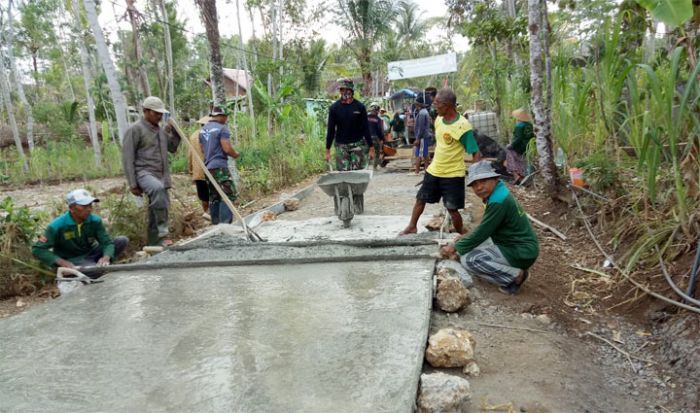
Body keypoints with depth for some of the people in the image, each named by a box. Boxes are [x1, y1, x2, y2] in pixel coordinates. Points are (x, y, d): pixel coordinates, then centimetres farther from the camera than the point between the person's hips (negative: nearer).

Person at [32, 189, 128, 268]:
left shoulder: (95, 220, -12)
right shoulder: (57, 226, -20)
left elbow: (107, 242, -14)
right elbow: (37, 249, -17)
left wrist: (106, 257, -38)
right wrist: (61, 262, -31)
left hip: (91, 254, 4)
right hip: (72, 260, -4)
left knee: (122, 240, -13)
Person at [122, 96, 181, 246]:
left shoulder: (161, 130, 16)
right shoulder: (135, 130, -5)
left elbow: (172, 148, 23)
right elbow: (127, 159, -8)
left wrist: (175, 132, 6)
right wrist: (133, 184, -13)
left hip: (161, 176, 8)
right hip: (144, 173, -8)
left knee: (158, 209, 8)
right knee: (157, 188, -38)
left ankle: (155, 243, 19)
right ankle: (162, 232, -35)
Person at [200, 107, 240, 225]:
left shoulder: (203, 130, 16)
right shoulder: (222, 128, -9)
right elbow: (227, 149, -15)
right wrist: (235, 154, 3)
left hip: (208, 167, 8)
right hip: (220, 166, -8)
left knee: (214, 197, 12)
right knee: (229, 195, -9)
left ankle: (216, 224, 14)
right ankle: (225, 224, -17)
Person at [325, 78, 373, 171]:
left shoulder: (359, 107, 0)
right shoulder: (334, 107, 2)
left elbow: (366, 128, 2)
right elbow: (331, 130, 3)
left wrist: (370, 147, -1)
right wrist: (327, 150, 1)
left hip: (358, 144, 0)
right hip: (341, 146, 0)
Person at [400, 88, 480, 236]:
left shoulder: (462, 126, -21)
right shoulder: (438, 120, 1)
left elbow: (475, 152, -18)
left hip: (453, 175, -7)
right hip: (433, 171, 7)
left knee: (452, 209, 1)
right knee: (420, 199, 17)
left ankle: (461, 236, 24)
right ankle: (412, 226, 36)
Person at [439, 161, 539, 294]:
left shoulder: (498, 201, -23)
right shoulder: (496, 194, 7)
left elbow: (482, 233, -20)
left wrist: (455, 248, -10)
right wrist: (467, 237, 12)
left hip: (521, 252, -10)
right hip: (514, 245, 10)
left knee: (468, 259, -20)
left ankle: (516, 275, -8)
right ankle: (509, 270, 12)